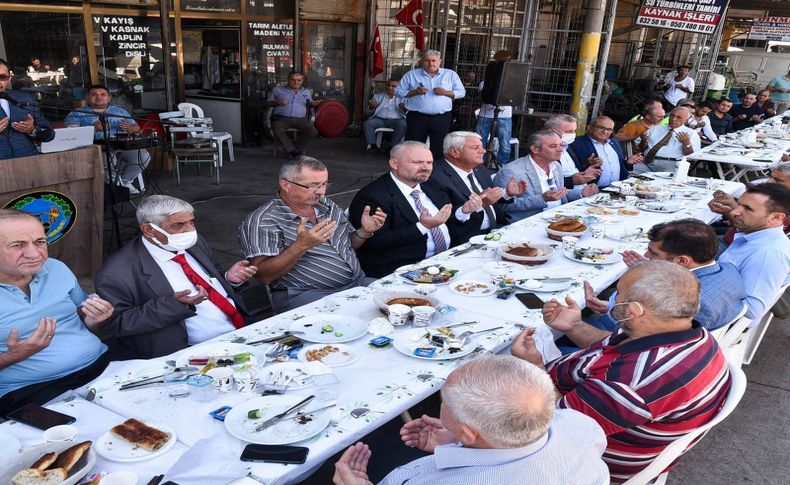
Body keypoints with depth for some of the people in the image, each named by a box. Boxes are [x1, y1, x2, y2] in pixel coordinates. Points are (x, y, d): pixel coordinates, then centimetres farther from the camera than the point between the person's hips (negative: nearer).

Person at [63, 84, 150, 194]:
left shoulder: (120, 111, 23)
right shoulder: (77, 114, 11)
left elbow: (137, 128, 20)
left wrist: (129, 128, -6)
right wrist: (93, 129, -19)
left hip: (122, 148, 4)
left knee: (143, 155, -24)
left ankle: (125, 180, -1)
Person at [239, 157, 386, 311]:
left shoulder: (328, 206, 13)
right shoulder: (261, 221, -8)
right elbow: (263, 276, -16)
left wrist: (365, 231, 2)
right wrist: (301, 245, -29)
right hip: (307, 295, -7)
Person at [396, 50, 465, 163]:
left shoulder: (451, 74, 8)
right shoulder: (411, 75, 6)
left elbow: (461, 92, 8)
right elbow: (399, 91, 5)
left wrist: (446, 93, -10)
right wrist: (415, 92, -12)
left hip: (442, 118, 1)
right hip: (417, 118, -1)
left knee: (439, 149, 4)